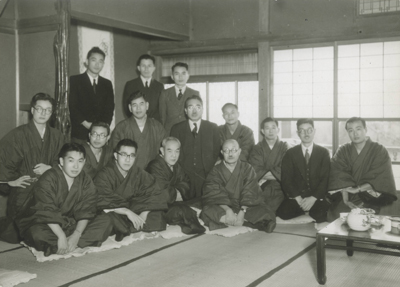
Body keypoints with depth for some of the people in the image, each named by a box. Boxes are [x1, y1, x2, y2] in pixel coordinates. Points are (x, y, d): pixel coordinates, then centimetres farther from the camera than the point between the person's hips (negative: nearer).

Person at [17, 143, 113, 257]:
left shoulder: (86, 181, -1)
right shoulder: (48, 179, -16)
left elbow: (86, 212, -9)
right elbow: (47, 213, -23)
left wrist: (77, 235, -24)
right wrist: (61, 236, -32)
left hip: (73, 224, 5)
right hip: (47, 225, -5)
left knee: (105, 221, -13)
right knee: (38, 234, -38)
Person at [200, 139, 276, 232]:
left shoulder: (247, 168, 5)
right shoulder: (216, 171, 3)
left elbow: (249, 194, -8)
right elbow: (216, 194, -12)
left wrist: (242, 211, -25)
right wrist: (227, 210, -30)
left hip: (245, 208, 1)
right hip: (222, 208, 0)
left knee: (264, 211, -26)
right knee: (207, 210, -31)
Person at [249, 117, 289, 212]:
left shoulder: (284, 147, 10)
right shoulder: (257, 148, 9)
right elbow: (256, 172, -5)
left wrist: (264, 176, -10)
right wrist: (276, 174, -12)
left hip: (279, 190, 1)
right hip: (261, 189, 0)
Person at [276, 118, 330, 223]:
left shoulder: (323, 152, 9)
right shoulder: (290, 153, 10)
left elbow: (325, 178, 1)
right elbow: (286, 179, 2)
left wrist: (313, 198, -14)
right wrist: (298, 198, -13)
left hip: (317, 198, -1)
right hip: (295, 197, 1)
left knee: (322, 215, -33)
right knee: (283, 213, -28)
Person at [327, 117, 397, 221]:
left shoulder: (379, 151, 1)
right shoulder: (343, 150, 7)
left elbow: (380, 179, -7)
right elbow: (340, 176, -5)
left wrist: (357, 189, -17)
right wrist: (345, 198, -19)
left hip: (371, 199, -2)